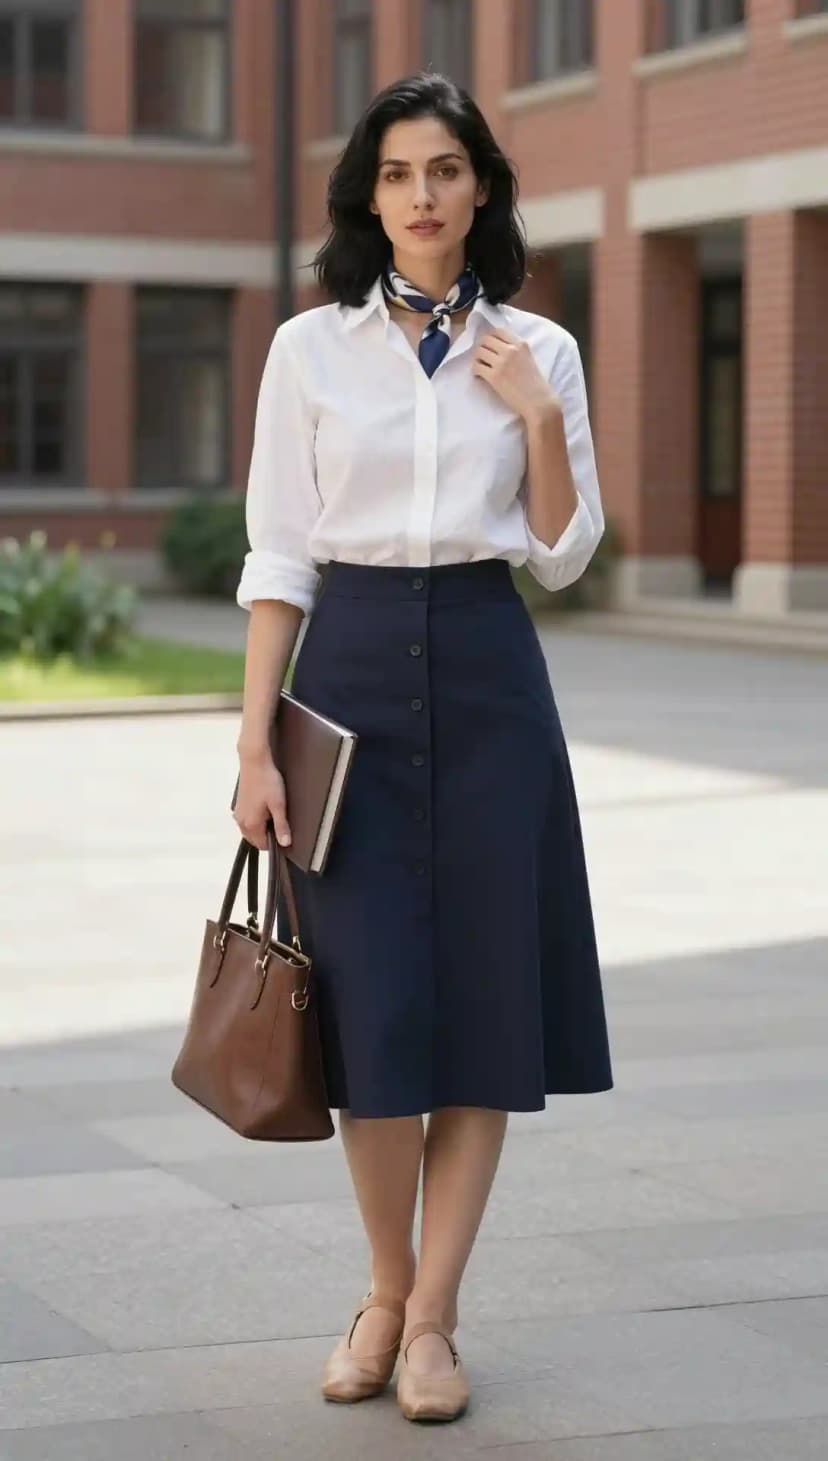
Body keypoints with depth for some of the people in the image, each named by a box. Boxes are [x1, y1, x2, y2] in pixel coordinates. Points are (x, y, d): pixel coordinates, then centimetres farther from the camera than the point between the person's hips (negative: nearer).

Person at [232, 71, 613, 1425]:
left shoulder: (539, 353, 6)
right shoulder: (311, 348, 2)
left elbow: (563, 555, 5)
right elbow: (279, 557, 0)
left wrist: (540, 418, -8)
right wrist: (256, 741, -6)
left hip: (487, 674, 1)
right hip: (353, 668, -1)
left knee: (483, 992, -1)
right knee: (372, 996, -4)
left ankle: (431, 1317, 9)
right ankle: (387, 1287, 18)